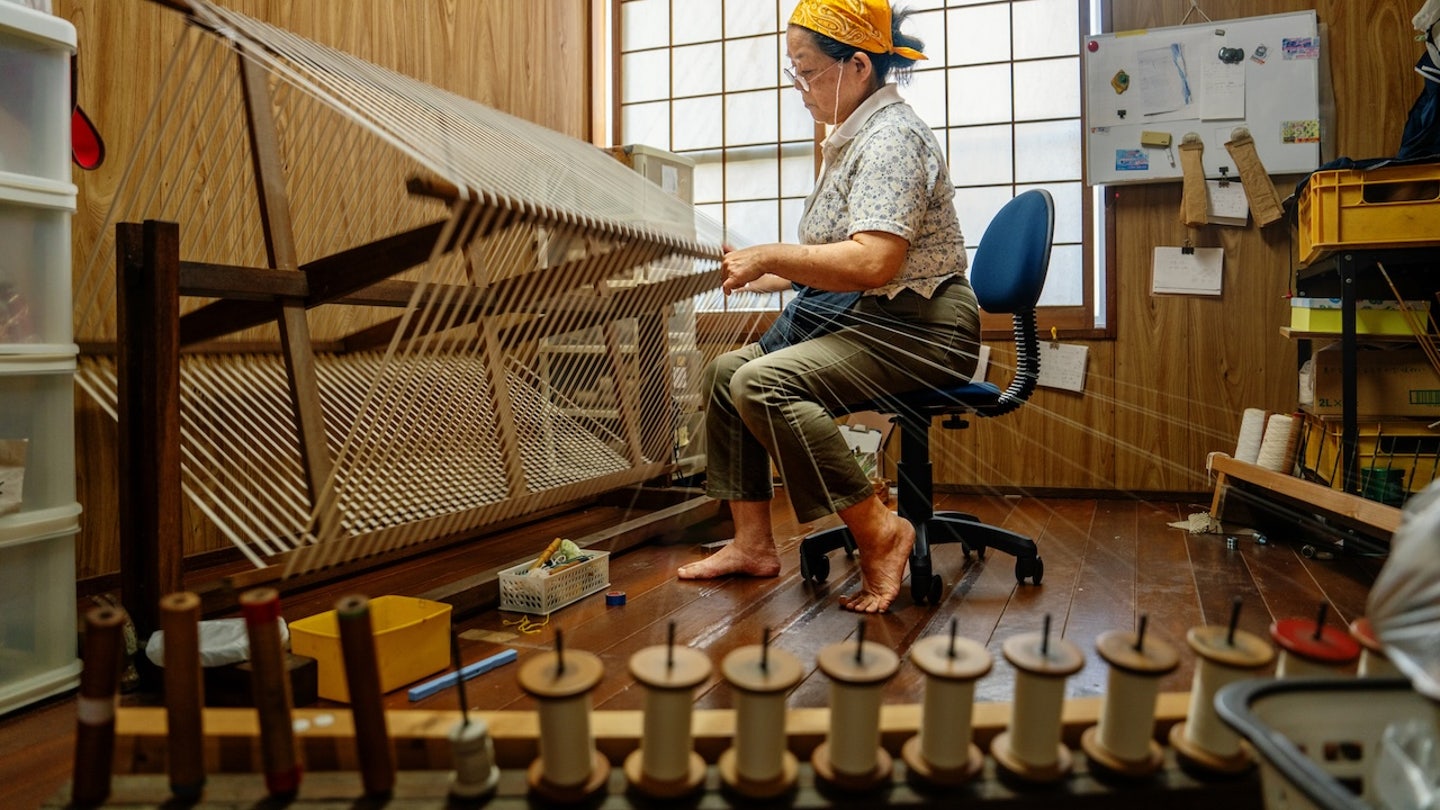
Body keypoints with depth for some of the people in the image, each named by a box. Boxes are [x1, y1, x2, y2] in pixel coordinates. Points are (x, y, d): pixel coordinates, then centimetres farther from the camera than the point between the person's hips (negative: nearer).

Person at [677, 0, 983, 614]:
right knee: (726, 371, 5)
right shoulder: (853, 137, 18)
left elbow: (872, 263, -28)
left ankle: (879, 533, -18)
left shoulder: (892, 137, -14)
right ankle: (753, 543, 4)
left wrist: (770, 256, -19)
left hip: (922, 332, -11)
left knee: (763, 384, -28)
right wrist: (766, 278, 10)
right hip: (864, 323, 11)